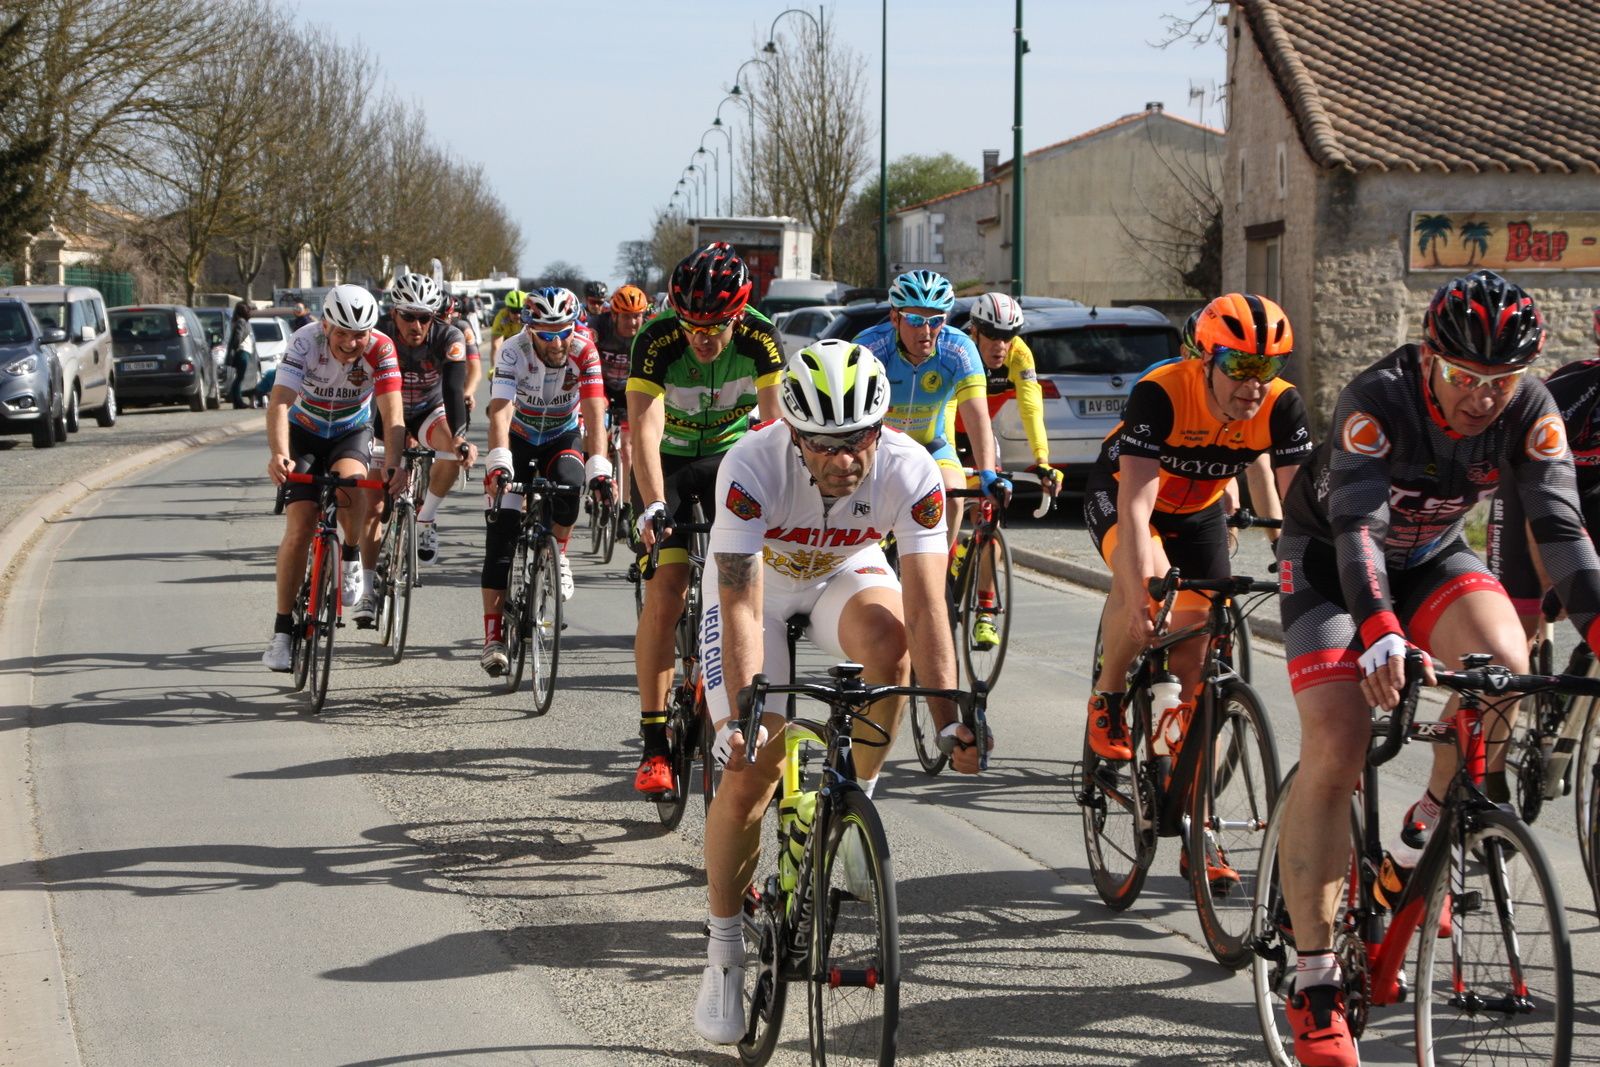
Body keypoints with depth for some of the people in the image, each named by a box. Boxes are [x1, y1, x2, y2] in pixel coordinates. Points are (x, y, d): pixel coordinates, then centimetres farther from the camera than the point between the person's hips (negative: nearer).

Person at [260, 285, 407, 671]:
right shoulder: (305, 342, -28)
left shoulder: (380, 349, -25)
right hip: (304, 432, 0)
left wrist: (392, 464, -49)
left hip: (351, 432, 0)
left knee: (349, 482, -34)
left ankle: (352, 556, -4)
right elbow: (279, 403, -37)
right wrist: (279, 455, -55)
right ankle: (282, 629, -4)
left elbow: (391, 412, -32)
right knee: (300, 526, -14)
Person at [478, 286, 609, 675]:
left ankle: (558, 555, -5)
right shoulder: (514, 353, -28)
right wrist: (498, 465, -55)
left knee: (569, 481, -34)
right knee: (502, 530, -12)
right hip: (519, 437, 0)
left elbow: (595, 414, -33)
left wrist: (599, 468, -48)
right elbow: (500, 412, -39)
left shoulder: (584, 353, -25)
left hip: (563, 435, 1)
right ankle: (494, 636, -9)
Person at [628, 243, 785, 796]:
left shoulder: (760, 339, -22)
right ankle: (653, 744, -13)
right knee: (665, 592, -15)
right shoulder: (656, 342, -27)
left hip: (731, 456, 2)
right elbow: (645, 428, -36)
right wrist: (653, 506, -50)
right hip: (669, 462, -2)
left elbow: (776, 424, -27)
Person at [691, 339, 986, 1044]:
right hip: (758, 583, -2)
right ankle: (724, 952, 5)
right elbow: (742, 606, -38)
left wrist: (949, 719, -42)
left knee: (887, 635, -35)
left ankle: (859, 799, -11)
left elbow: (926, 603, -34)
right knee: (748, 775, -12)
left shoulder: (911, 473, -31)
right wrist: (740, 716, -46)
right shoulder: (751, 467, -36)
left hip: (844, 574, 2)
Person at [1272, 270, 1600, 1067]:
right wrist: (1381, 635, -59)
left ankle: (1420, 840, -1)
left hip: (1431, 557, 4)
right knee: (1336, 745, -20)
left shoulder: (1531, 413, -21)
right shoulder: (1377, 401, -32)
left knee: (1505, 667, -27)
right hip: (1328, 559, -4)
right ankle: (1313, 985, -14)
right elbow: (1356, 525, -43)